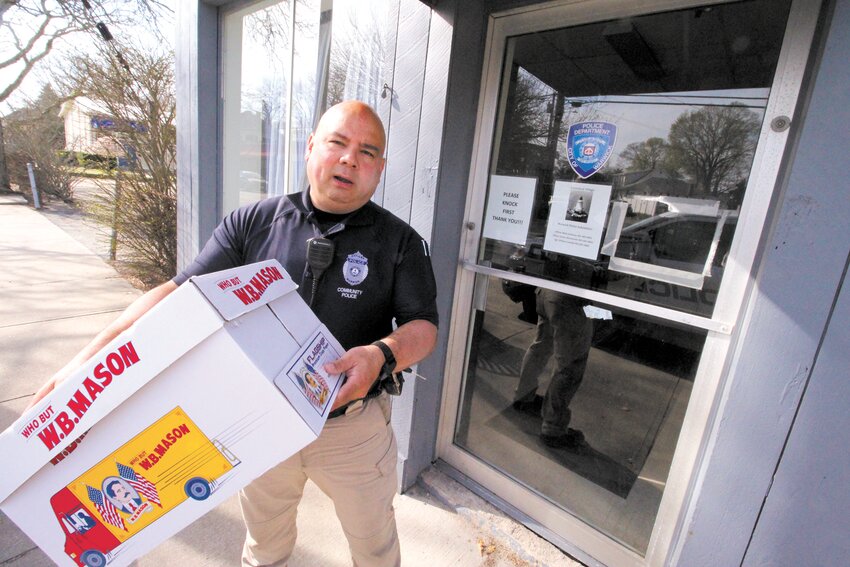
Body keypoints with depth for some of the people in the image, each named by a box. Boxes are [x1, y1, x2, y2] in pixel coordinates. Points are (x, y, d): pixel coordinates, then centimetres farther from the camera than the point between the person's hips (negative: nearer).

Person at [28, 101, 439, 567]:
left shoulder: (401, 243, -9)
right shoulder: (251, 223, -6)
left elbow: (423, 325, -10)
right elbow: (179, 292, -7)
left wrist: (382, 354, -31)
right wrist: (89, 358, -17)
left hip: (354, 428, -1)